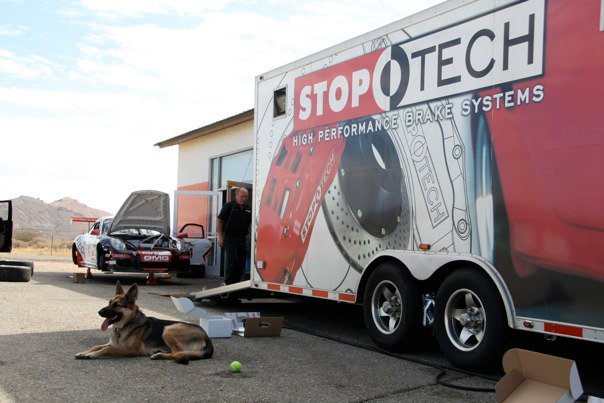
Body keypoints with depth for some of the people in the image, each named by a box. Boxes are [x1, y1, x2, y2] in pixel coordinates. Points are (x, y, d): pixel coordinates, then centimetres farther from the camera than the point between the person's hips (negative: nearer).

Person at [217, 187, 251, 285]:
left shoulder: (248, 209, 10)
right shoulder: (228, 206, -5)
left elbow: (250, 223, 18)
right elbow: (219, 221, -5)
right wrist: (220, 237, -10)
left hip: (242, 239, 6)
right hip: (229, 238, -6)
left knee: (241, 263, 6)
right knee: (232, 261, -12)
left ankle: (236, 283, 16)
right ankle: (228, 284, -4)